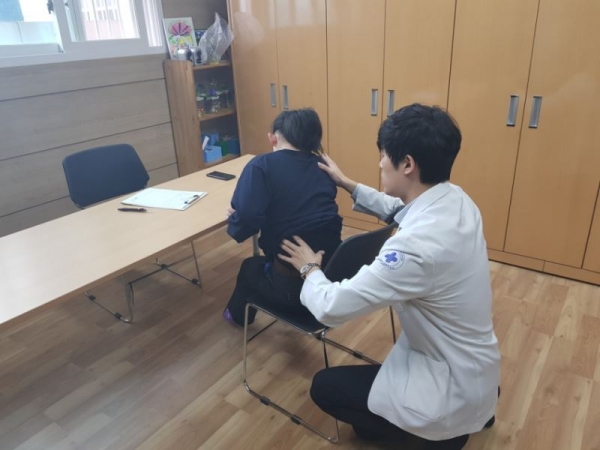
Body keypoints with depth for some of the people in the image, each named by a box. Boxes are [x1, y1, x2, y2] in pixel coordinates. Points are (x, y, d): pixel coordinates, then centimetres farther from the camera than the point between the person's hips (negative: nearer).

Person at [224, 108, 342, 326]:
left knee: (251, 266, 31)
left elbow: (246, 222, -23)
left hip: (292, 286, -5)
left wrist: (234, 219, 2)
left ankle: (238, 314, 59)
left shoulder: (262, 165, -11)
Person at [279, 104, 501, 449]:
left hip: (455, 388, -7)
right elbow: (396, 208, 12)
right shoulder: (455, 199, -11)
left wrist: (310, 268, -10)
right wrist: (347, 184, 14)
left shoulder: (417, 244, -37)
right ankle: (477, 405, 28)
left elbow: (330, 308, -29)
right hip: (474, 367, 8)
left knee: (325, 387, 3)